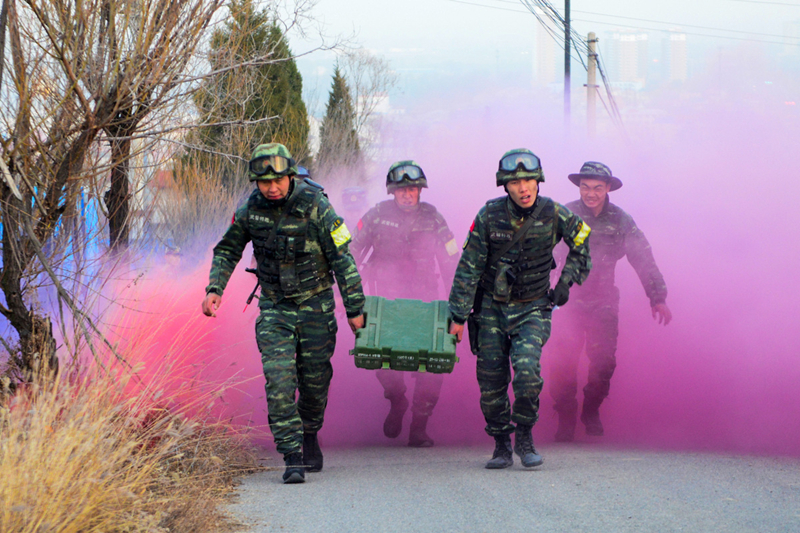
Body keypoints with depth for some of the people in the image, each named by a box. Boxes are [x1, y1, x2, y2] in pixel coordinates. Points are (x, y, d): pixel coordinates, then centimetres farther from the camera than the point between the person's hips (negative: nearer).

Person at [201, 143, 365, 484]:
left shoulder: (315, 207, -16)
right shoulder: (251, 209, -4)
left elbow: (342, 258, -12)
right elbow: (227, 250, 11)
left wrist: (355, 308, -11)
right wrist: (214, 289, -3)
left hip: (315, 306, -2)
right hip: (274, 308, 2)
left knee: (314, 381, 8)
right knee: (279, 381, -13)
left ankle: (310, 436, 36)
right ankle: (292, 458, -12)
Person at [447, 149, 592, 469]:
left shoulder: (554, 214, -10)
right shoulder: (489, 215, -12)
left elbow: (581, 244, 11)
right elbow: (469, 268, -6)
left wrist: (567, 280, 2)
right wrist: (458, 317, -6)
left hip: (532, 309, -1)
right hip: (491, 308, 1)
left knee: (527, 370, -22)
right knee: (491, 380, 1)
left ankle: (524, 438, -2)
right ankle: (501, 446, 18)